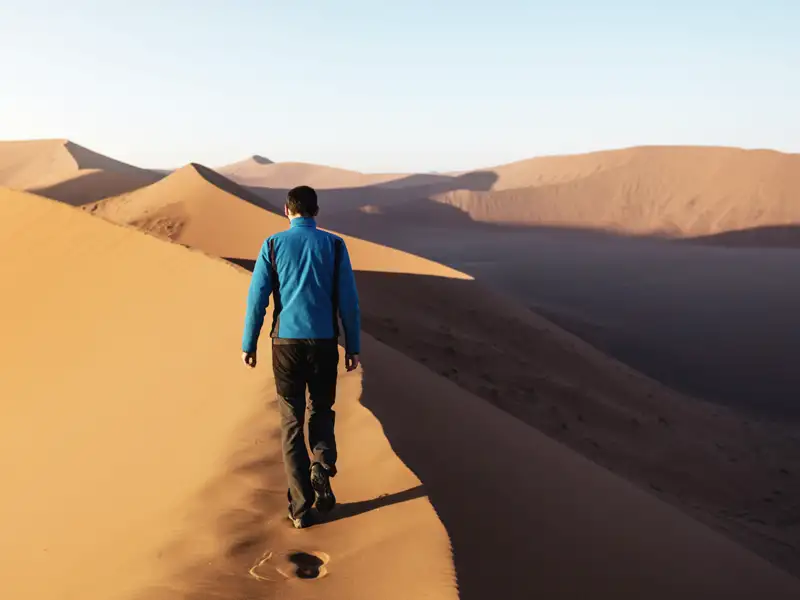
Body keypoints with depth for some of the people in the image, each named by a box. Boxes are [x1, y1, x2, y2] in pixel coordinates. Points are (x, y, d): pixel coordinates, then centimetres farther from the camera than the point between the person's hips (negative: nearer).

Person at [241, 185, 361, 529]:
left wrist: (249, 345, 8)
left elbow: (257, 298, -2)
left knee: (291, 422, 9)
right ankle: (321, 470, -5)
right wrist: (353, 347, 7)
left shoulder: (273, 244, 1)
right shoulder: (334, 245, 2)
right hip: (324, 342, 0)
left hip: (287, 342, 0)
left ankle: (301, 507, 6)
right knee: (321, 411, 21)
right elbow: (348, 300, -1)